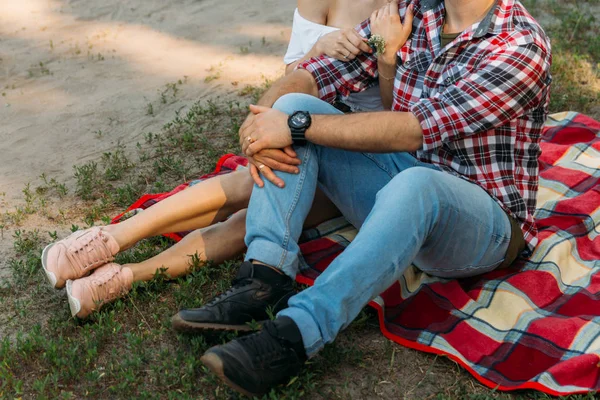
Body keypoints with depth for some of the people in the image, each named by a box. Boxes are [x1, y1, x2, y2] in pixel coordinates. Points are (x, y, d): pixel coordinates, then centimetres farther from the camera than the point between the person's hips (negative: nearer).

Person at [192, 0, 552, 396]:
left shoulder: (522, 47, -18)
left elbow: (414, 130, -27)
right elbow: (322, 71, 2)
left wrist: (296, 127, -25)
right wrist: (259, 115, -18)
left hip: (485, 221, -6)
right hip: (400, 181, 7)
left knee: (413, 185, -41)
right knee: (294, 104, -10)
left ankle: (295, 335, -40)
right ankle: (266, 277, -25)